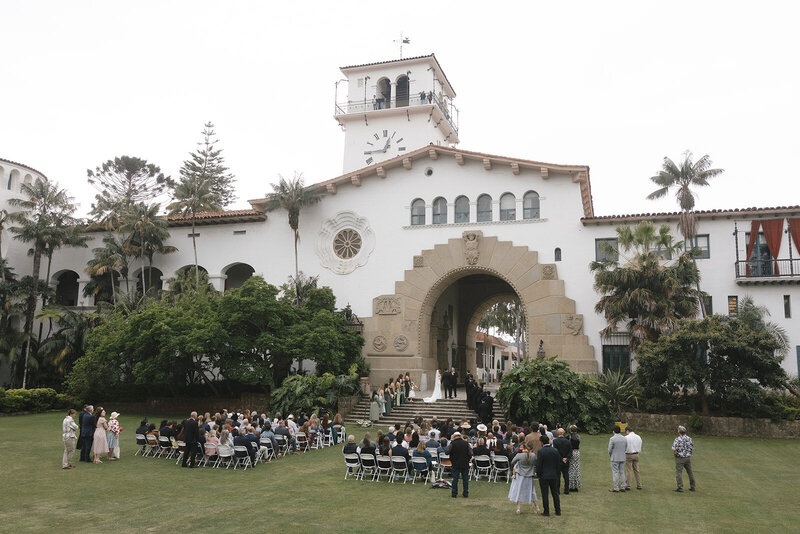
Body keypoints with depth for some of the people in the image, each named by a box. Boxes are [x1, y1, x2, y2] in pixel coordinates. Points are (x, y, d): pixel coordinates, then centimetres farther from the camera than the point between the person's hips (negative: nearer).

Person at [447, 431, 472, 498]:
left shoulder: (452, 444, -8)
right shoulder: (466, 443, -3)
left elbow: (447, 452, -11)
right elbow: (470, 454, -4)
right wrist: (468, 460, 10)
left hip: (455, 464, -1)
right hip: (465, 465, 1)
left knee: (455, 479, 5)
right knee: (465, 479, 9)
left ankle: (454, 494, 6)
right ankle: (466, 494, 11)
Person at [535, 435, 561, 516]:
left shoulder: (541, 451, -15)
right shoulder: (555, 450, -1)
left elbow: (538, 464, -13)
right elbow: (559, 463, 4)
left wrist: (538, 473, 1)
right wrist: (556, 472, 14)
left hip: (544, 476, -4)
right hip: (554, 475, 4)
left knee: (545, 494, 4)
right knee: (555, 493, 13)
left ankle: (546, 511, 8)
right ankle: (558, 511, 17)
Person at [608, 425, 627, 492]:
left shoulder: (612, 439, -15)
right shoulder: (624, 438, 3)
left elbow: (610, 449, -12)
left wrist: (610, 455, 8)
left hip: (615, 458, -6)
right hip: (622, 458, 6)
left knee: (615, 473, -1)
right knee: (622, 472, 12)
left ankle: (615, 488, 1)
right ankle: (622, 487, 12)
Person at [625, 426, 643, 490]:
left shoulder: (626, 437, -12)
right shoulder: (638, 437, 6)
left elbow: (624, 448, -10)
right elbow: (640, 448, 10)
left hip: (629, 455, -5)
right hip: (636, 455, 5)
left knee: (628, 471, -1)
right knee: (636, 470, 13)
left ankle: (628, 486, -1)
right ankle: (639, 485, 15)